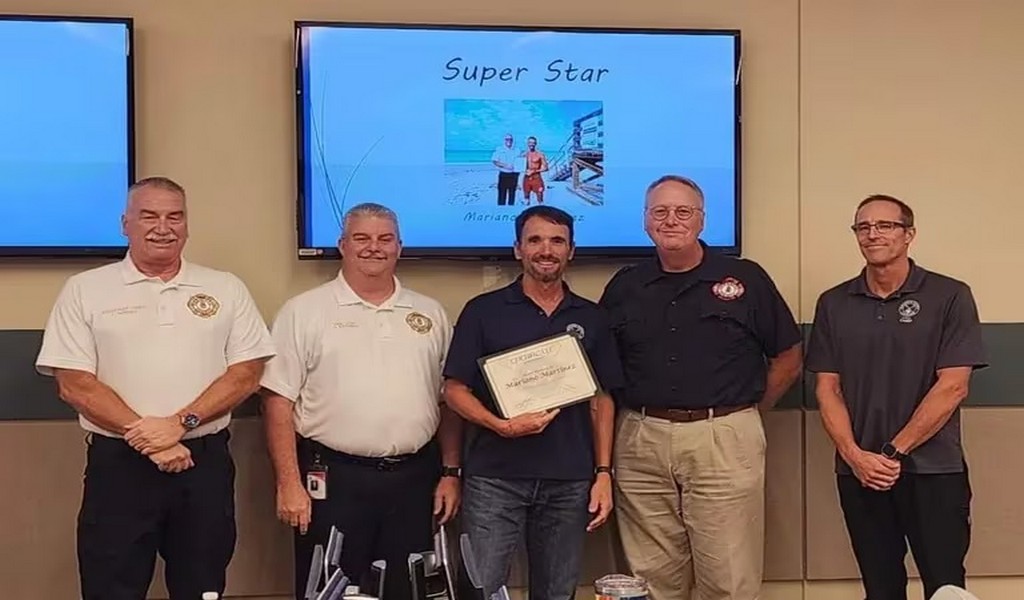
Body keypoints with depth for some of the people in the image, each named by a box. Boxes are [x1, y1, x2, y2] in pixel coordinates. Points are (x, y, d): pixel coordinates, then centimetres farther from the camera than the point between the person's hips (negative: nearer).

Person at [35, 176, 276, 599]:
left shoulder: (226, 289, 7)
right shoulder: (85, 290, 2)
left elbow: (246, 374, 0)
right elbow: (75, 385, -4)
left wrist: (181, 423, -13)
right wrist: (147, 440, -12)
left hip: (205, 463, 2)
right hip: (118, 464, -1)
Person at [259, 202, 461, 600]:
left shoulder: (430, 314, 10)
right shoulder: (304, 312, -2)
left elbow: (449, 401, 13)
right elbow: (279, 401, -5)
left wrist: (451, 472, 8)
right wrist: (289, 484, -10)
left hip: (413, 479, 4)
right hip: (333, 479, -3)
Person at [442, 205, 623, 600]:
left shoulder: (590, 318, 10)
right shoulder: (483, 311, 1)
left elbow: (602, 400, 11)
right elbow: (454, 389, -1)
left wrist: (603, 472, 4)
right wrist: (502, 426, -17)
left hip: (569, 481, 3)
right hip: (494, 478, -2)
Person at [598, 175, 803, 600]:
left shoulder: (746, 279, 2)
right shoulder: (624, 287, 9)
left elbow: (788, 360, 8)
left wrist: (747, 412, 7)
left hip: (725, 441, -2)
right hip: (641, 443, 3)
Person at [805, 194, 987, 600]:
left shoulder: (949, 297, -3)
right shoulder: (833, 304, 7)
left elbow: (952, 386, -9)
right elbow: (827, 388, 4)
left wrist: (894, 452, -12)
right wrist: (855, 456, -9)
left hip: (934, 471, -3)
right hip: (859, 473, 3)